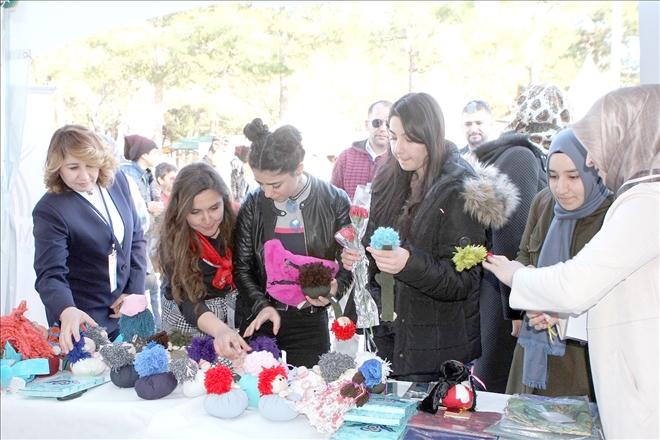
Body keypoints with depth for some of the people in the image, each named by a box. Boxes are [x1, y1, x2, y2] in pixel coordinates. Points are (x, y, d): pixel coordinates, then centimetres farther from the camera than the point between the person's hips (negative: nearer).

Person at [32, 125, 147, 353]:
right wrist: (67, 312, -42)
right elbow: (50, 274, -22)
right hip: (82, 319, -5)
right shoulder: (49, 211, -19)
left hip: (125, 309, 5)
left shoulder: (117, 180, -3)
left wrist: (135, 290, -2)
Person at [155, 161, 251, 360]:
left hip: (233, 310, 2)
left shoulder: (234, 224, -14)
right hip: (186, 318, -2)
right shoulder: (172, 240, -22)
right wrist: (220, 330, -49)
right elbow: (188, 302, -31)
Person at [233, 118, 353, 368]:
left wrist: (336, 287, -18)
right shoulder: (253, 205, -2)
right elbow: (241, 268, 2)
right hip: (260, 321, 1)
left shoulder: (335, 202, -6)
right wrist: (262, 305, -12)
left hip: (311, 327, -1)